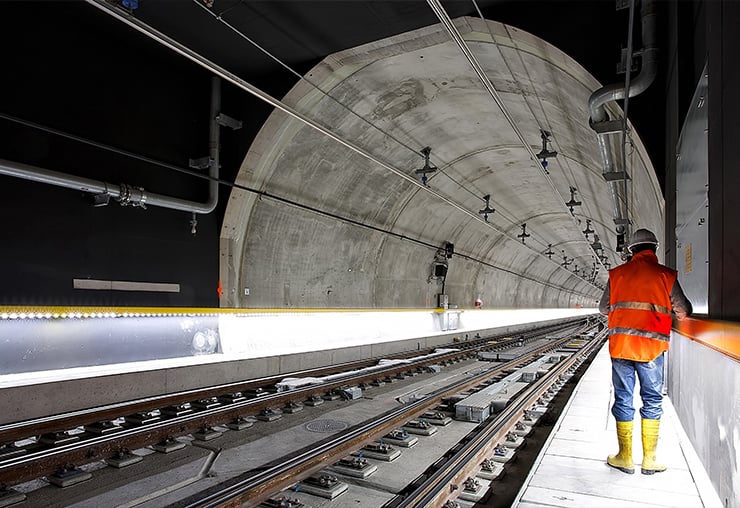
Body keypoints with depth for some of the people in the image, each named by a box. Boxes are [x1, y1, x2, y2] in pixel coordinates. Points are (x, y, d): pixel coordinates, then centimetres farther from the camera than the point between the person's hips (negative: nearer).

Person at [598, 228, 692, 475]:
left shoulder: (617, 273, 3)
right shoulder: (665, 275, 0)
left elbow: (603, 308, 12)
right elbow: (684, 311, 8)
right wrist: (681, 314, 31)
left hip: (620, 345, 1)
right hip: (651, 346, -1)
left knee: (623, 401, 8)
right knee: (652, 401, 11)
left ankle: (625, 458, 16)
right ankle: (649, 460, 17)